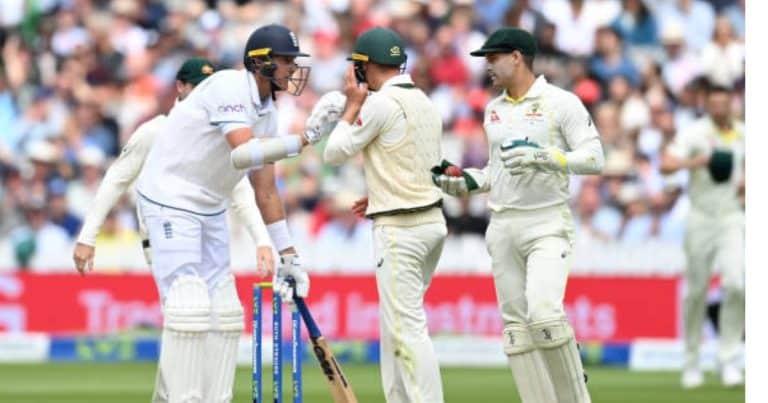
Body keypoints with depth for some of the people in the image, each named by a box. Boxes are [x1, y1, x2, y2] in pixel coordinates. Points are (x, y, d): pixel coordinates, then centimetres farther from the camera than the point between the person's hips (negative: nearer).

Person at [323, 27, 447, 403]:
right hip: (432, 220, 9)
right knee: (394, 324, 16)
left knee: (407, 329, -11)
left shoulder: (381, 103, -12)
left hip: (400, 230, -9)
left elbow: (335, 153, -7)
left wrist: (352, 103, 1)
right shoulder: (425, 103, 14)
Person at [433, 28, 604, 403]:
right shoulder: (494, 109, 16)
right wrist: (464, 181, 9)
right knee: (516, 324, 2)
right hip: (502, 227, 7)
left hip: (547, 224, -7)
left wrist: (543, 156, -24)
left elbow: (594, 158, -13)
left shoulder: (561, 103, -6)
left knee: (544, 313, -23)